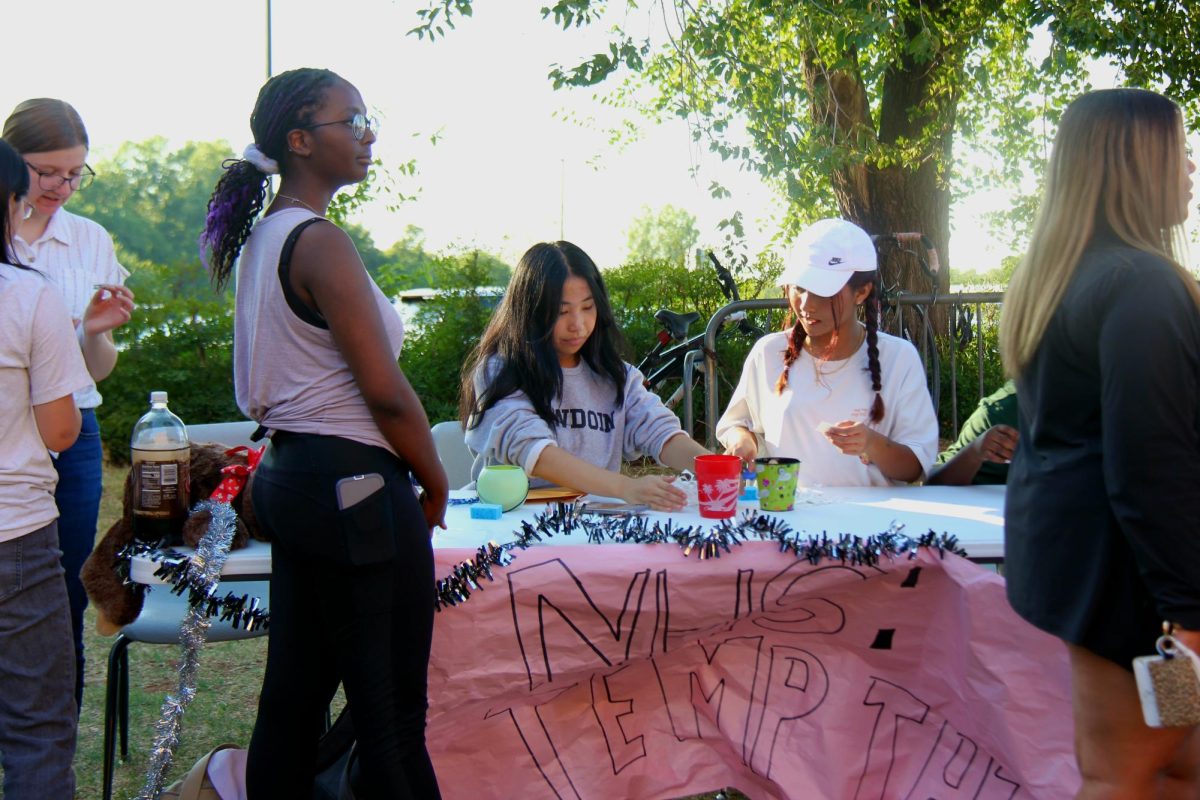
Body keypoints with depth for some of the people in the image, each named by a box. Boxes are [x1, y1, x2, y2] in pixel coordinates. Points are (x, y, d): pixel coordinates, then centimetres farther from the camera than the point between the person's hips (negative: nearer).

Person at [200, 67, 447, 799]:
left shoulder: (263, 237, 13)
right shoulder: (321, 242, -15)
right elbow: (385, 392, -19)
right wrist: (435, 481, -3)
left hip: (291, 476, 10)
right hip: (354, 483, -10)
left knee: (295, 691, 15)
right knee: (390, 711, -1)